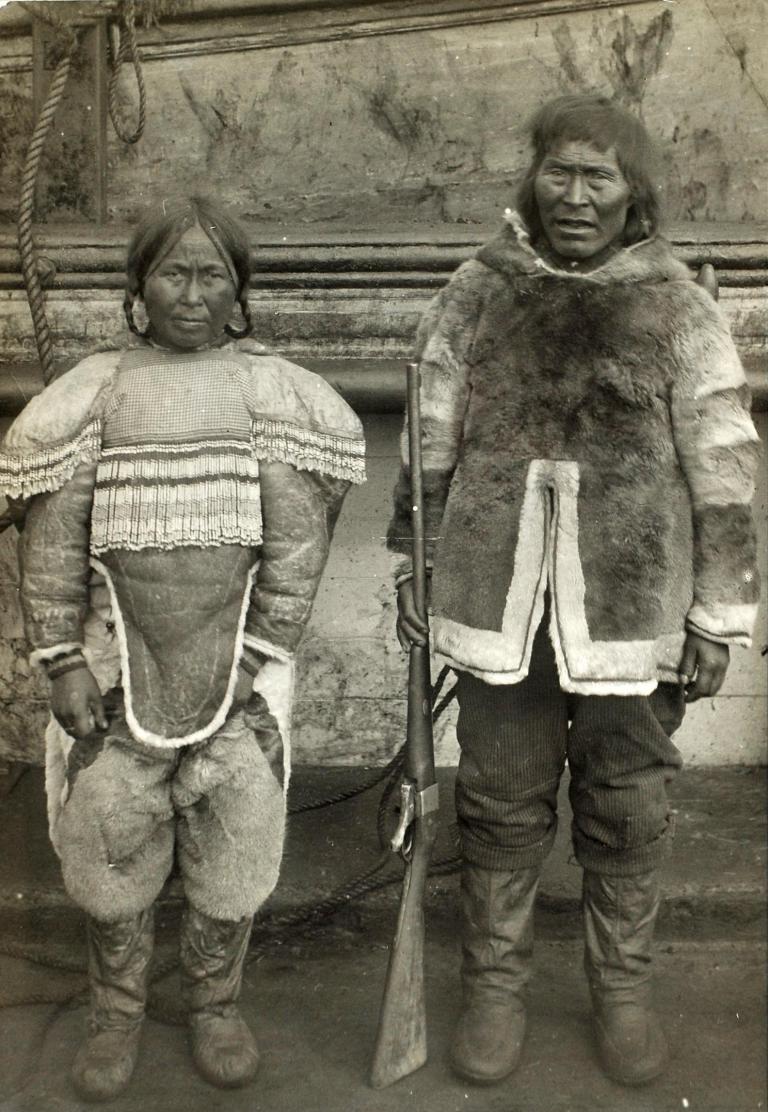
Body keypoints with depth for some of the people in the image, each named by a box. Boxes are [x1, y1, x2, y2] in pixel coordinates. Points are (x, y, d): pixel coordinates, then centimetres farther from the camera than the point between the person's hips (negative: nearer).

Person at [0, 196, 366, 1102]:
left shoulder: (275, 392, -1)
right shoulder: (92, 393, 2)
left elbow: (299, 541, -4)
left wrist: (258, 655, -9)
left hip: (237, 663, 0)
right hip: (116, 663, 1)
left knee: (233, 848, 9)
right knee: (110, 845, 10)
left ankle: (214, 1002, 34)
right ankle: (117, 1011, 33)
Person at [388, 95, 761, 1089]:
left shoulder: (678, 310, -2)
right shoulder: (478, 293, 2)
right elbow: (429, 447, 9)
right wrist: (412, 569, 9)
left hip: (630, 612, 0)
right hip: (496, 604, 1)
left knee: (627, 812, 13)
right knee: (500, 806, 13)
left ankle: (622, 989, 35)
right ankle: (493, 985, 33)